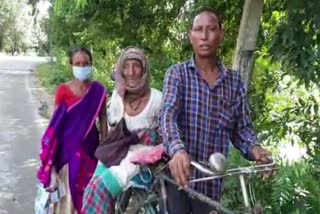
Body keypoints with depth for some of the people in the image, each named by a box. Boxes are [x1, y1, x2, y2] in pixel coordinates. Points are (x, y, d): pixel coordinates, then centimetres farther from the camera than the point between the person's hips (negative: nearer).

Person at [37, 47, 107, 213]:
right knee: (67, 186, 3)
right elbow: (56, 121, -2)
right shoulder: (63, 90, -6)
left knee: (89, 185, 10)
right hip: (68, 145, -1)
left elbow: (102, 119, 2)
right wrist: (51, 152, -2)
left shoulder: (98, 91, -2)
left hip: (89, 145, 2)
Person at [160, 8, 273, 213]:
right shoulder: (178, 73, -2)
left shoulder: (234, 81, 6)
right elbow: (168, 114, -16)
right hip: (177, 174, -2)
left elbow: (242, 128, 4)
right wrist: (177, 150, -36)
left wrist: (254, 148, -19)